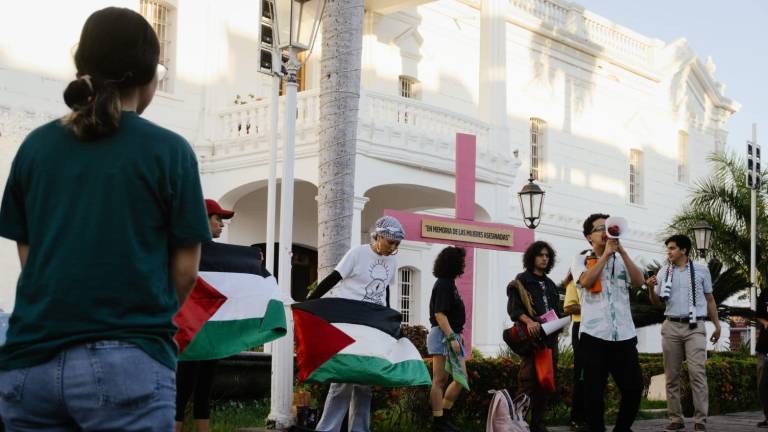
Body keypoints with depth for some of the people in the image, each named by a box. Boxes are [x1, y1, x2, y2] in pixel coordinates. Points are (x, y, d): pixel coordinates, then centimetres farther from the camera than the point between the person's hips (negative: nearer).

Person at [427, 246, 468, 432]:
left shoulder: (449, 283, 17)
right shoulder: (443, 284, -12)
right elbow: (439, 314, -19)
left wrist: (457, 334, 20)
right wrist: (452, 337, -24)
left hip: (452, 335, 10)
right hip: (443, 335, -10)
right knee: (440, 380, -6)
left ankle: (443, 416, 15)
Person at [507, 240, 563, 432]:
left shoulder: (550, 284, 22)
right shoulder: (522, 280, 3)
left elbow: (557, 310, 21)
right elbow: (513, 307, -8)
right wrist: (528, 321, -25)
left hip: (550, 337, 6)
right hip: (530, 337, -6)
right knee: (528, 381, -11)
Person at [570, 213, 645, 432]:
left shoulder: (620, 259, 15)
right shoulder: (580, 260, 8)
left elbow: (638, 281, -2)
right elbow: (587, 281, -13)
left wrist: (621, 250, -7)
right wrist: (606, 253, -9)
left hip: (624, 335, 3)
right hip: (594, 335, -3)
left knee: (633, 388, 3)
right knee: (594, 391, 1)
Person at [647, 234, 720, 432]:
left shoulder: (701, 270, 4)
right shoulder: (664, 272, 9)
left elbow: (709, 299, 12)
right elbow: (657, 302, 14)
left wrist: (717, 325, 9)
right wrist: (651, 288, -6)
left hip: (694, 327, -3)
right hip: (671, 327, 3)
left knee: (697, 373, -12)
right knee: (672, 375, 2)